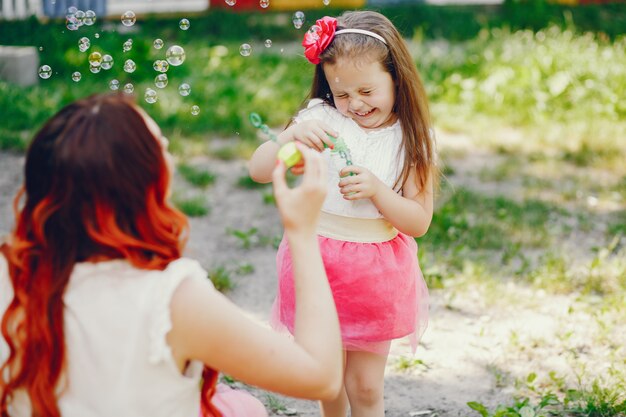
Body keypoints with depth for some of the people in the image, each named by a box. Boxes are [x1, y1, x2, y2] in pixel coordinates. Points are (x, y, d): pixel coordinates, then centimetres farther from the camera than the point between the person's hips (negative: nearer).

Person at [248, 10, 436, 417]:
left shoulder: (411, 138, -6)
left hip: (375, 274, -1)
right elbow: (258, 170, -16)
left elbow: (419, 221, -7)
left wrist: (376, 189, -23)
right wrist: (291, 136, -34)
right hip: (317, 263, 1)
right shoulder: (320, 119, -9)